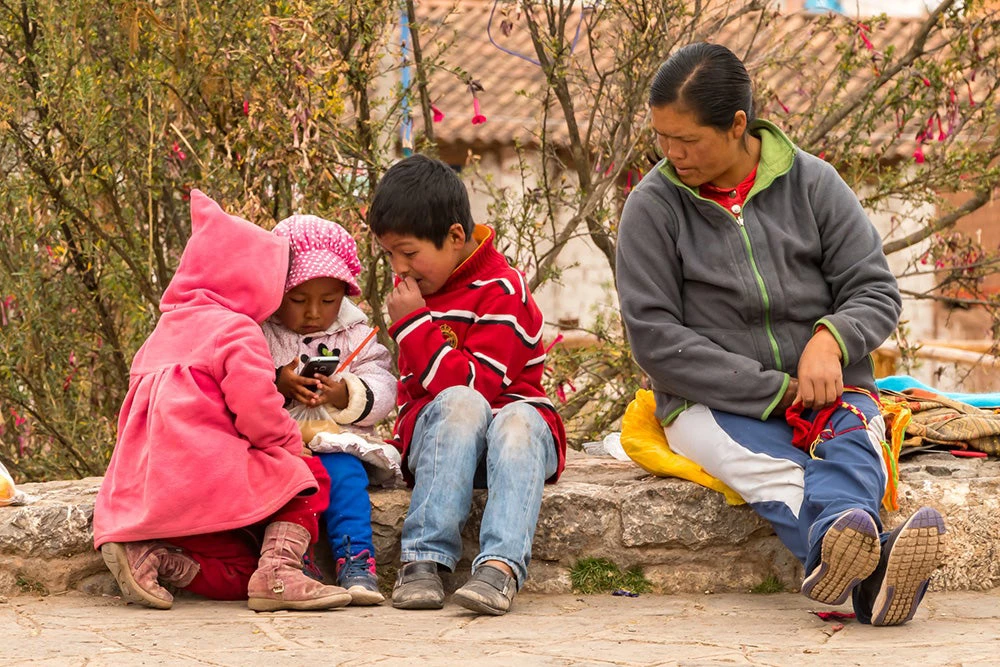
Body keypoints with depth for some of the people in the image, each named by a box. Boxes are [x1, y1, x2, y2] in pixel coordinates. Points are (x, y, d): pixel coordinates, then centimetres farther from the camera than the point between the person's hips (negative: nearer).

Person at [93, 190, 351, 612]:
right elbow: (254, 404, -16)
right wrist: (290, 442, 3)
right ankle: (279, 572, -16)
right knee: (307, 477, 5)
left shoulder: (163, 332, 25)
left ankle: (147, 554, -10)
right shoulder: (236, 329, -3)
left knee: (234, 576, 11)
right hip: (205, 471, -8)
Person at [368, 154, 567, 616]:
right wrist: (405, 437, 7)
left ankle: (502, 564, -56)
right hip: (438, 435, 3)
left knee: (518, 418, -39)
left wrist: (413, 323, -18)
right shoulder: (415, 288, 13)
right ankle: (426, 557, -45)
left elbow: (476, 382, -19)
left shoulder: (502, 291, -10)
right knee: (461, 403, -33)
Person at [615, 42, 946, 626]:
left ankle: (836, 559, -68)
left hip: (828, 394, 2)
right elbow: (654, 337, -5)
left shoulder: (812, 183, 6)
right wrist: (773, 391, -13)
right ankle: (870, 574, -67)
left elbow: (875, 291, 8)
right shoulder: (653, 207, 1)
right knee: (776, 471, -36)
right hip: (715, 403, -2)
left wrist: (831, 339, -18)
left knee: (850, 447, -34)